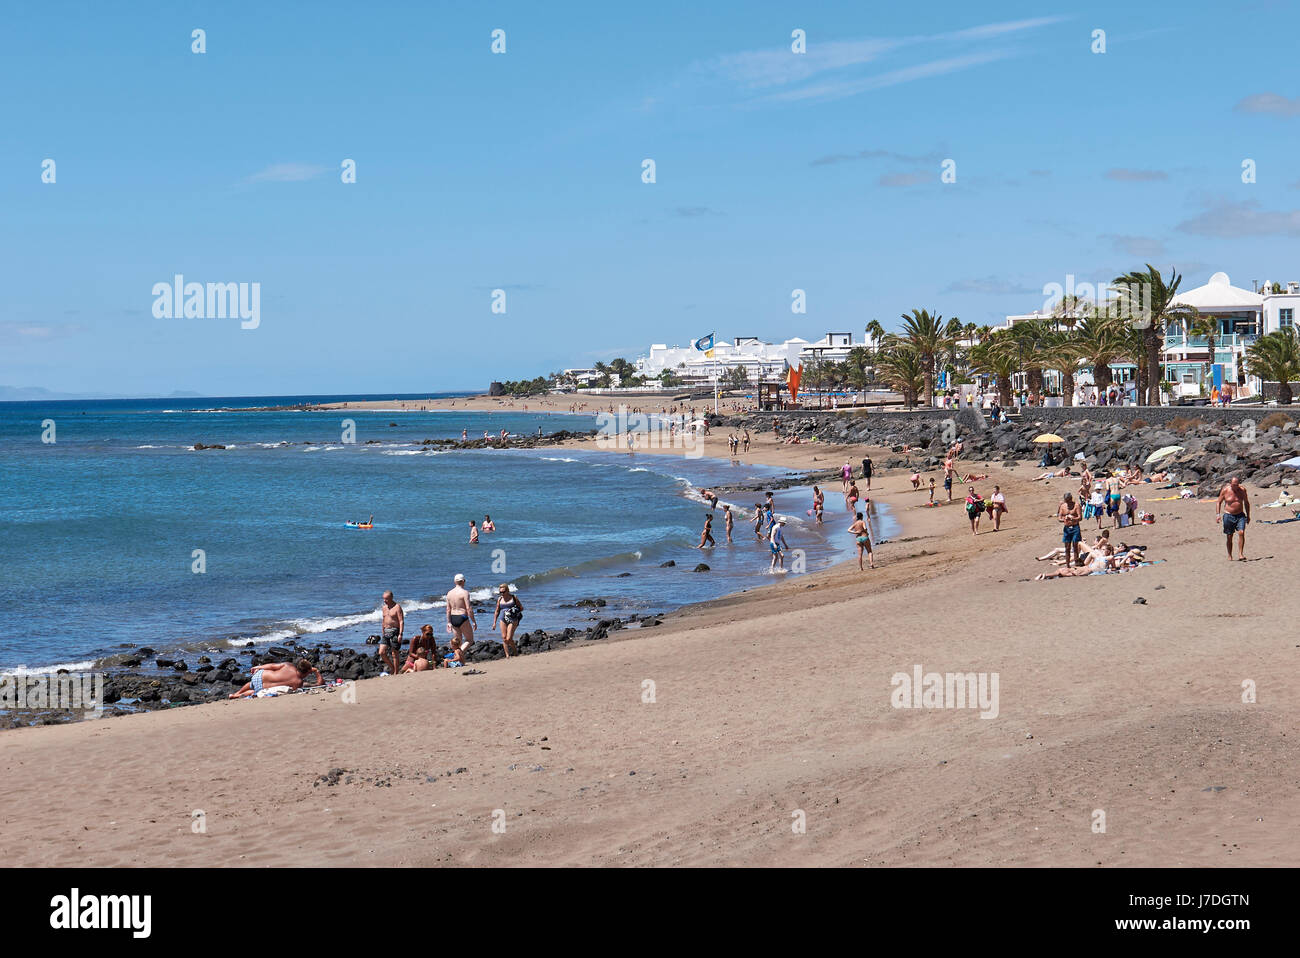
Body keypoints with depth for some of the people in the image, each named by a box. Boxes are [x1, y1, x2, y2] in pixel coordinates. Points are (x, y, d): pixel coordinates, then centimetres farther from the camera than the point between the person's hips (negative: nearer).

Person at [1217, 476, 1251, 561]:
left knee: (1241, 533, -17)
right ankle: (1229, 556, 16)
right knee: (1229, 537, 2)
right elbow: (1219, 502, 4)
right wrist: (1218, 514, -7)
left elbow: (1246, 502, 13)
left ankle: (1240, 554, -16)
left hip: (1240, 515, 1)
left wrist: (1248, 515, 14)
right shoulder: (1225, 490, -6)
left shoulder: (1242, 489, -1)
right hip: (1228, 515, -1)